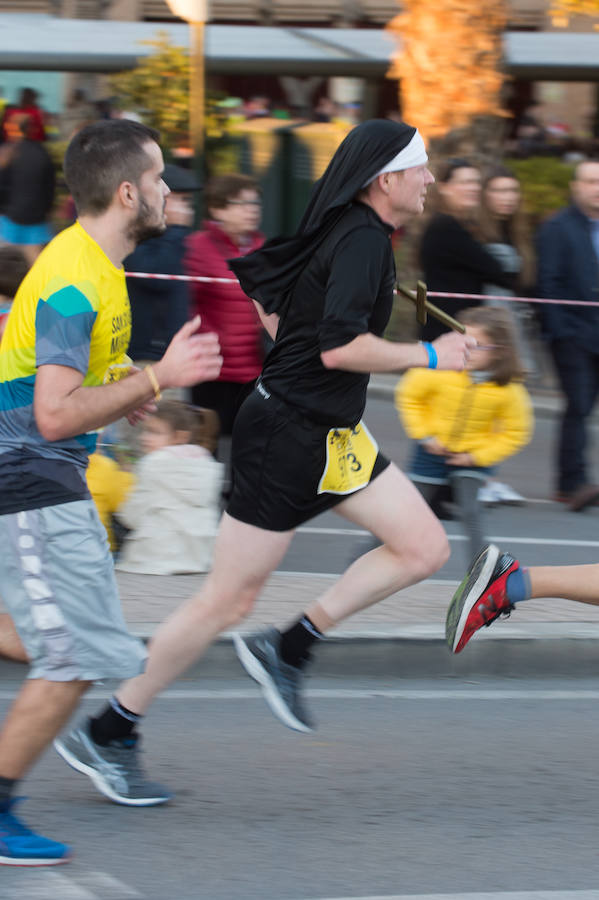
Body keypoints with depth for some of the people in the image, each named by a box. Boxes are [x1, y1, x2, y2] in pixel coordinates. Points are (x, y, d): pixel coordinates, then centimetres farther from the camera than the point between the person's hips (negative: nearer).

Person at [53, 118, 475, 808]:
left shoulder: (345, 231, 10)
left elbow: (256, 275, 22)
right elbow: (339, 347, -29)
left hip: (332, 435, 10)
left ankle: (288, 649, 6)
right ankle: (102, 734, 6)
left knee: (425, 548, 2)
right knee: (226, 602, -4)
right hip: (287, 437, -10)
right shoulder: (362, 240, -18)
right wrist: (428, 356, -19)